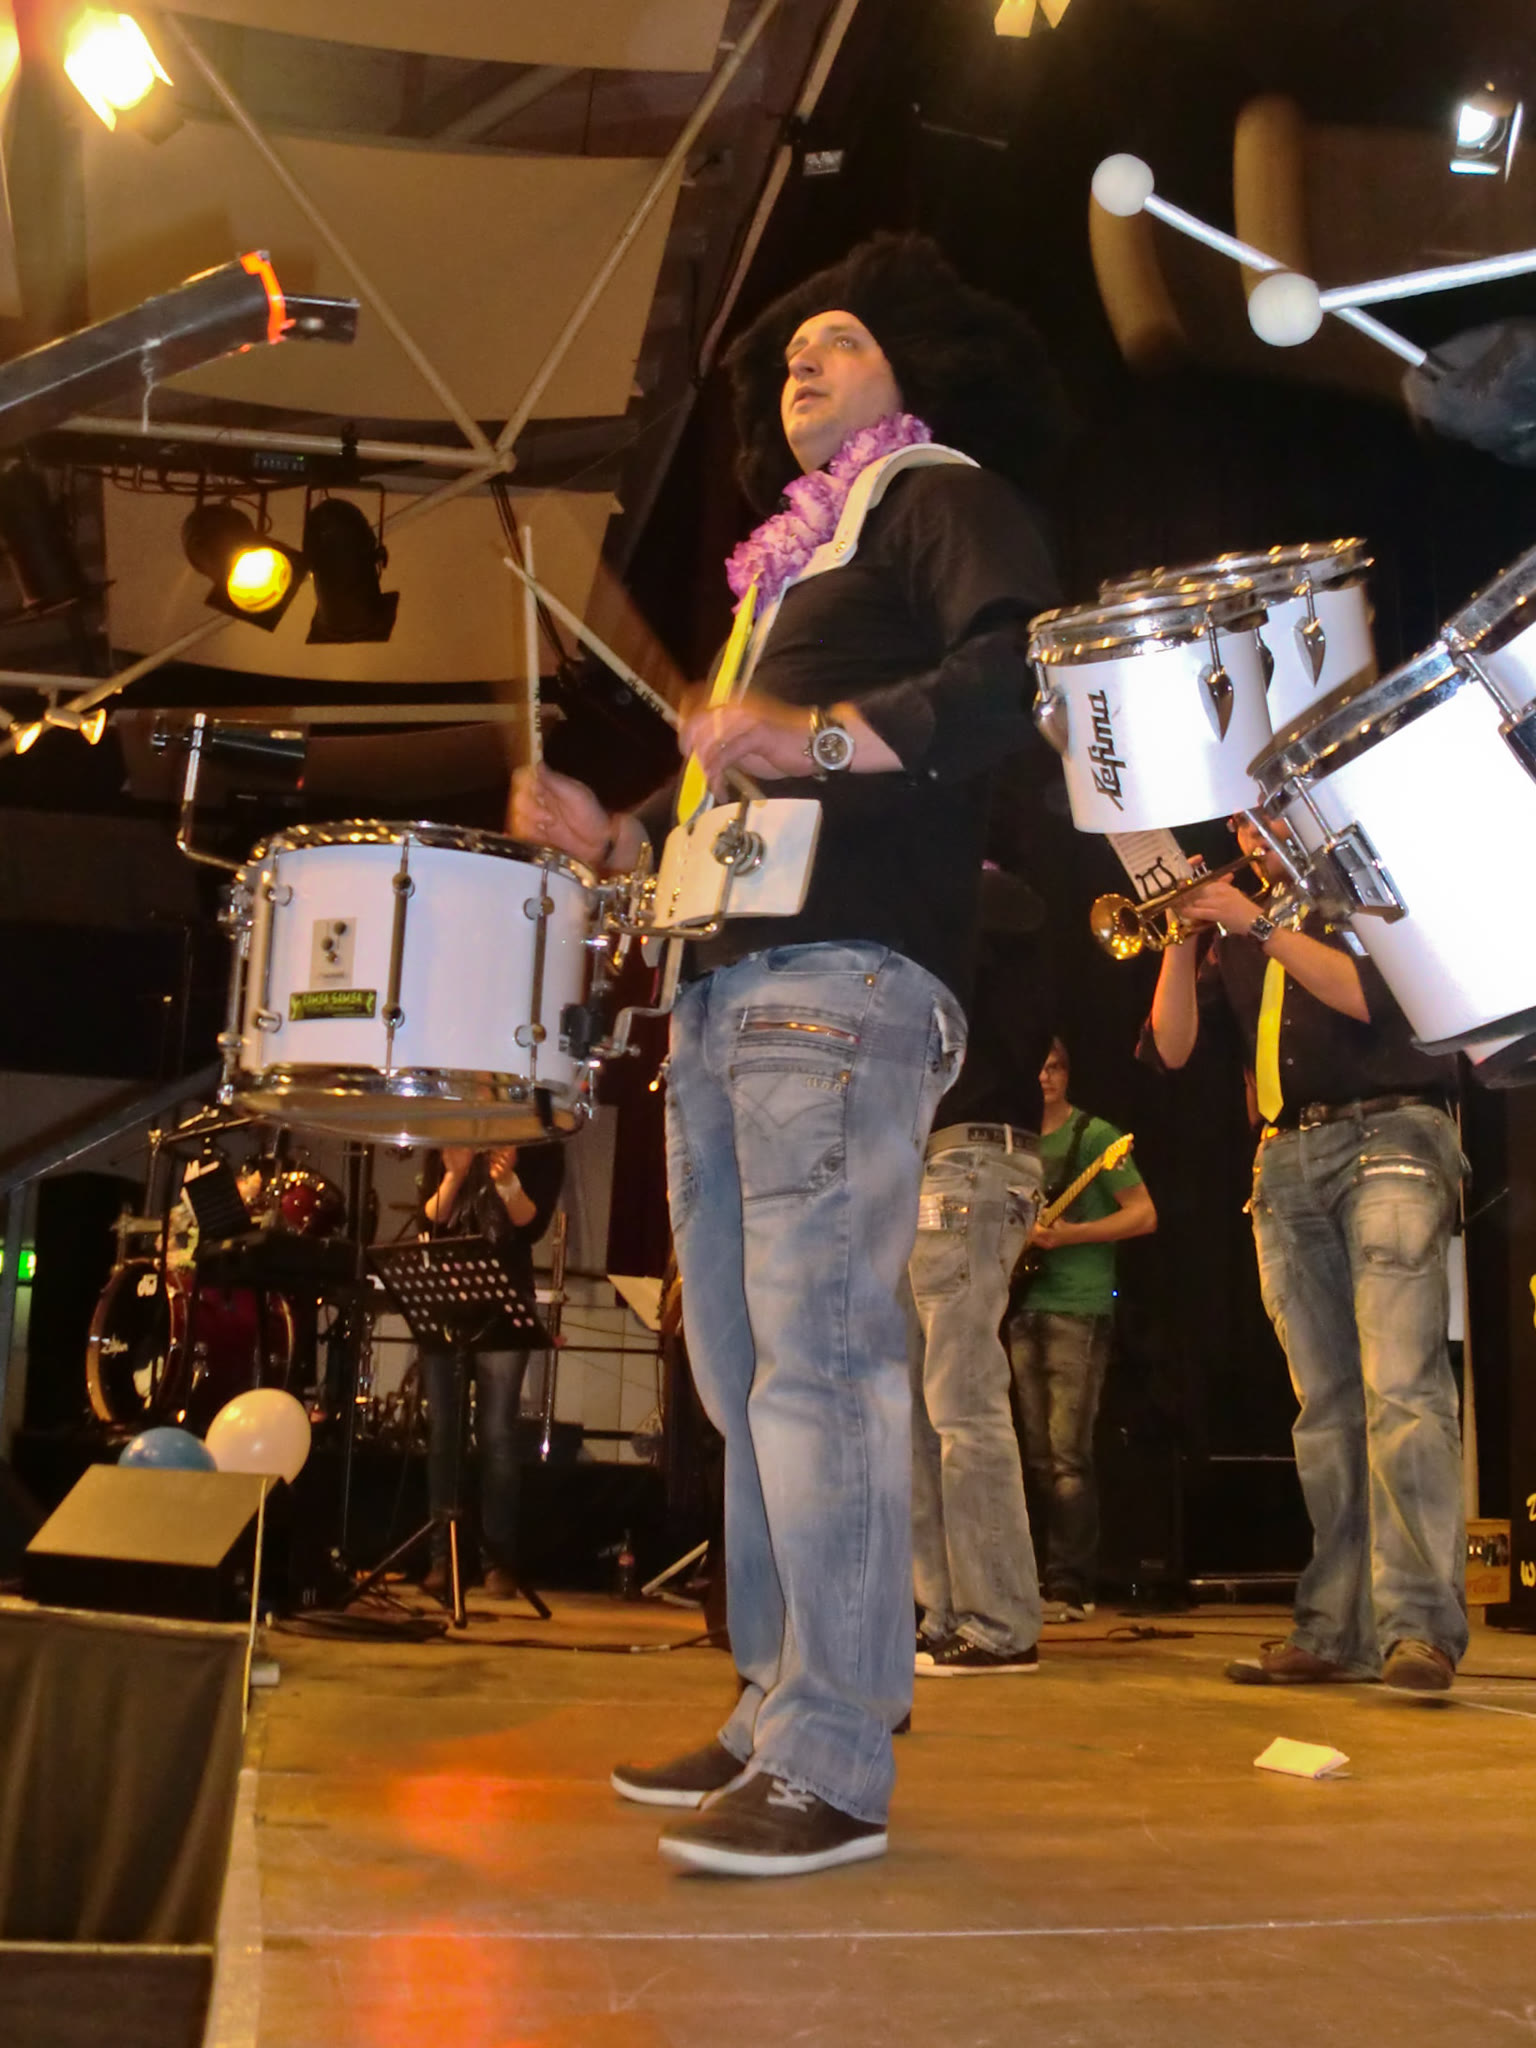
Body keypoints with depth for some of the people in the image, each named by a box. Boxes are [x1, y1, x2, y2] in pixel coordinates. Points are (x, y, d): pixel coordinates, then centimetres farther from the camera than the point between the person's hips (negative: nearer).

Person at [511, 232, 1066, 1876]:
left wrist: (816, 736, -20)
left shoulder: (944, 496, 8)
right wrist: (612, 835, 15)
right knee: (744, 1371, 7)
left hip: (844, 980, -9)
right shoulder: (786, 564, 32)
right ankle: (779, 1710, 15)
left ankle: (835, 1765, -10)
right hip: (723, 987, 9)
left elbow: (1019, 676, -11)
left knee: (817, 1354, -14)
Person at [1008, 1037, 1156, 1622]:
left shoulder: (1095, 1135, -2)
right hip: (1022, 1310, 6)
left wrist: (1067, 1234, -17)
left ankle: (1071, 1589, -7)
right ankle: (1041, 1579, 13)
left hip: (1078, 1309, -6)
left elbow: (1144, 1215, -7)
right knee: (1038, 1457, 8)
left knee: (1068, 1454, -10)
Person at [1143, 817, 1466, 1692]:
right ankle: (1339, 1629, 2)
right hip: (1288, 1164, 5)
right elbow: (1172, 1047, 10)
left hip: (1388, 1137, -5)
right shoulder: (1237, 944, 20)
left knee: (1400, 1384, -17)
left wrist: (1259, 926, -11)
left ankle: (1421, 1626, -21)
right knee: (1326, 1403, 2)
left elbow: (1366, 995, -11)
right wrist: (1184, 937, -1)